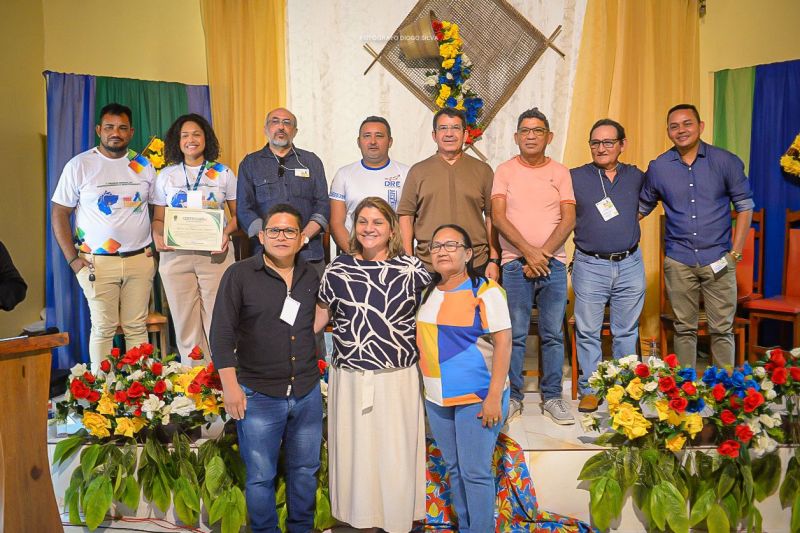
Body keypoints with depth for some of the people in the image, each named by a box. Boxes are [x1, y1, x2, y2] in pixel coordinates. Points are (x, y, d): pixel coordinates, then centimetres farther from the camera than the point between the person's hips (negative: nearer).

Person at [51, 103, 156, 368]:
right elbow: (59, 213, 2)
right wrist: (72, 258, -5)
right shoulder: (79, 165, 0)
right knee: (103, 328, 2)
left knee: (137, 327, 6)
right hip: (97, 262, -2)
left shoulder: (144, 165, 8)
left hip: (140, 259, 2)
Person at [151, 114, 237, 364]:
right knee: (185, 321, 2)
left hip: (215, 255, -1)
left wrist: (227, 233, -12)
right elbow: (158, 218, 13)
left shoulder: (223, 173, 9)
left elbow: (238, 213, 8)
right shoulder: (166, 175, 13)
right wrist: (157, 236, -8)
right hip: (175, 256, 1)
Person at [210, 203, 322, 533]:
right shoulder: (239, 275, -6)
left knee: (305, 470, 17)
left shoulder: (311, 277, 7)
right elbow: (222, 332, -8)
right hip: (258, 395, -4)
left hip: (307, 393, 4)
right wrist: (230, 385, -12)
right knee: (261, 477, 8)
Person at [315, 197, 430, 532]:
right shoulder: (337, 269, 3)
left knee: (396, 455, 7)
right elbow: (319, 318, 10)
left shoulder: (413, 269, -1)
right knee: (353, 452, 11)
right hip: (349, 379, 1)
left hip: (399, 379, -1)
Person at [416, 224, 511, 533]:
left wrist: (494, 396, -19)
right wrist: (428, 386, 12)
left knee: (475, 472, -1)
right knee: (453, 468, 17)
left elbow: (503, 342, -14)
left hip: (477, 397, -6)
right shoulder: (428, 293, 9)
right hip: (436, 398, 7)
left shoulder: (485, 291, -11)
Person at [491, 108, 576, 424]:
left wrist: (544, 254, -11)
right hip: (515, 264, -1)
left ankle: (552, 397, 17)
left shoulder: (560, 172, 9)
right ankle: (512, 396, 14)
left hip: (553, 264, 2)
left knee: (553, 334, 5)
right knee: (515, 334, 2)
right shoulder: (505, 171, 5)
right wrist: (529, 252, -14)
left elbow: (568, 220, 1)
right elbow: (499, 217, -6)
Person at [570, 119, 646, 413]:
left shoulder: (636, 176, 9)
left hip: (630, 265, 2)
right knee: (588, 332, 2)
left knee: (626, 331, 11)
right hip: (590, 266, -2)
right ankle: (590, 388, 14)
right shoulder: (574, 177, 0)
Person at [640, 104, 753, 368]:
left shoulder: (726, 161, -1)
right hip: (678, 261, 1)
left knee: (722, 330, 4)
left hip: (718, 259, -1)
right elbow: (642, 207, 14)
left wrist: (736, 252, -4)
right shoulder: (657, 167, 3)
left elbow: (744, 206, 3)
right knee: (684, 329, 10)